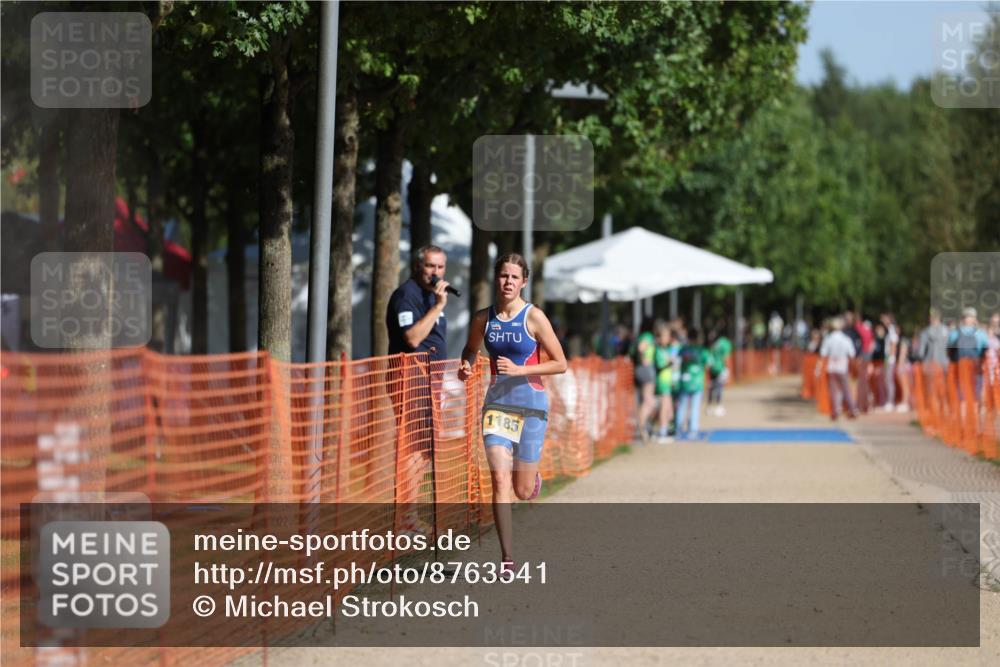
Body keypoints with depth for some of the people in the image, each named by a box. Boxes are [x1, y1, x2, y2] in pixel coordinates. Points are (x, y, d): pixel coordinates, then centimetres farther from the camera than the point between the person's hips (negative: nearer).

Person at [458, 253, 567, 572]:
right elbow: (470, 349, 23)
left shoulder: (534, 317, -8)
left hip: (531, 404, -2)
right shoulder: (483, 318, 3)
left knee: (523, 491, 4)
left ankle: (533, 477, 43)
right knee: (499, 481, -12)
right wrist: (466, 367, 1)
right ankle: (507, 558, -9)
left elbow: (560, 364, -6)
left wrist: (519, 370, -16)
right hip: (497, 401, 2)